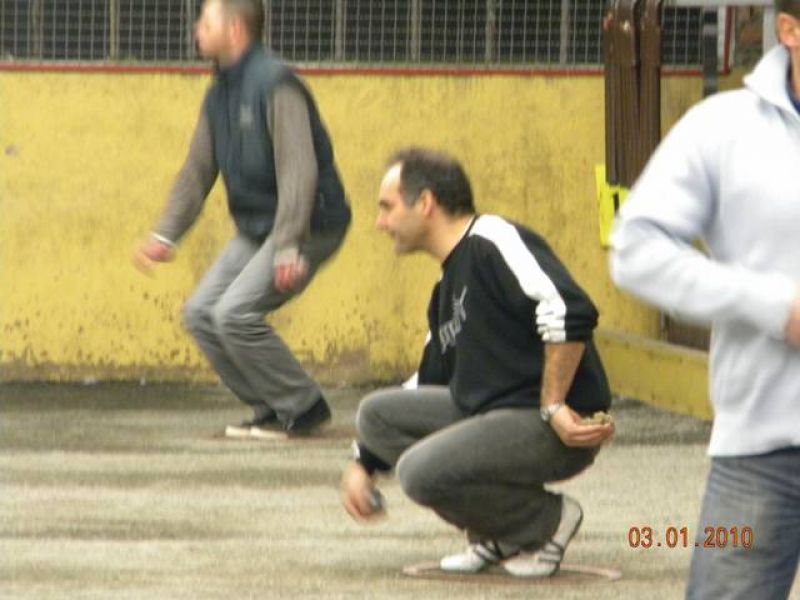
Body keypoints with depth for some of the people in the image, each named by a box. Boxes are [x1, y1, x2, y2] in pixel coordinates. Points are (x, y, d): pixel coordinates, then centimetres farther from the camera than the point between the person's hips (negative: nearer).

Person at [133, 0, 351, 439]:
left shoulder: (275, 85, -19)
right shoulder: (219, 97, 10)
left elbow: (298, 170, -25)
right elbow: (197, 172, 17)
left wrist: (288, 247, -31)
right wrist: (165, 235, 7)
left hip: (307, 226, -9)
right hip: (255, 229, 9)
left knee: (235, 313, -20)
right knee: (201, 312, 3)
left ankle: (302, 408, -7)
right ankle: (271, 408, 8)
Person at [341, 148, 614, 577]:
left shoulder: (493, 242, -11)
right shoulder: (448, 291, 21)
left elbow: (569, 313, -24)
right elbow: (428, 385, 30)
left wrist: (553, 408, -23)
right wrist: (365, 465, 26)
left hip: (557, 429, -10)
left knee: (423, 472, -25)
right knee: (378, 412, 9)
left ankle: (547, 522, -1)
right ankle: (499, 533, 8)